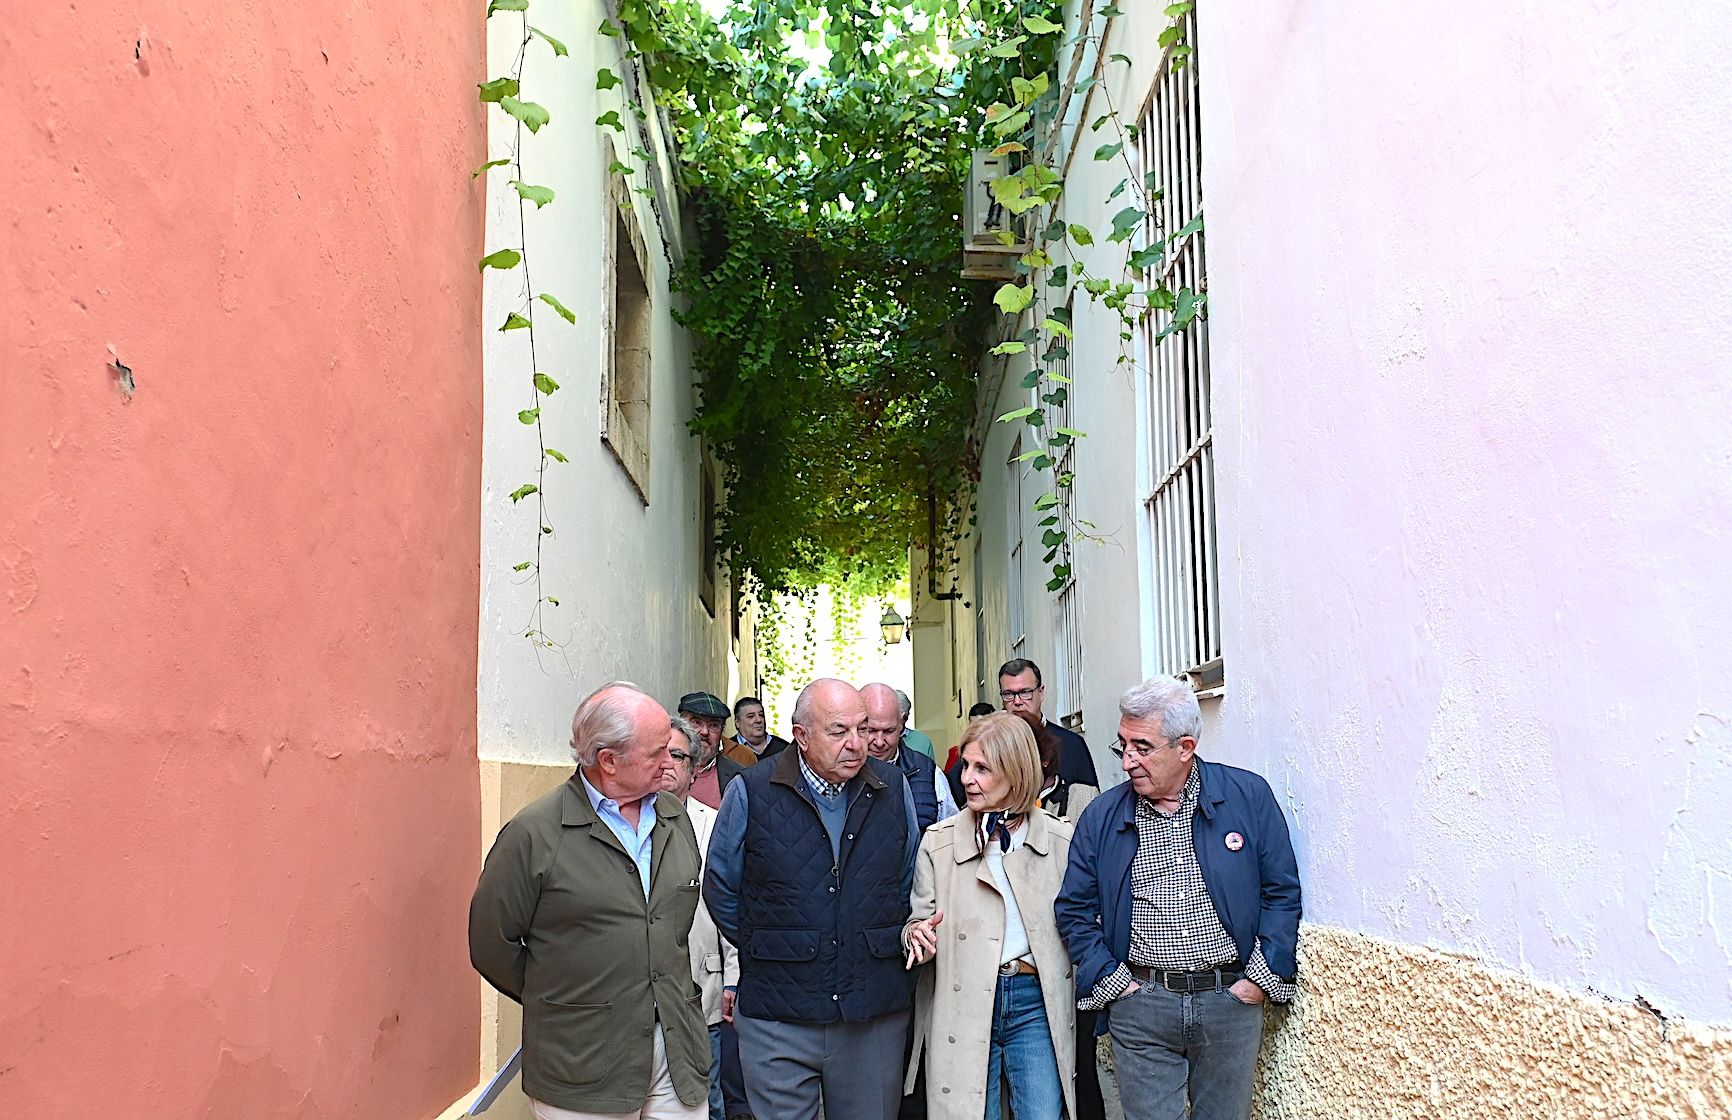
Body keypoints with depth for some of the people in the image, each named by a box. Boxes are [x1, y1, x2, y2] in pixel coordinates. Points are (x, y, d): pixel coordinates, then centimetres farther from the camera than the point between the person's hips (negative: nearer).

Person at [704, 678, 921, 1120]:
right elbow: (721, 889, 5)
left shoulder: (893, 787, 3)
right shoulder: (749, 793, -4)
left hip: (876, 1016, 2)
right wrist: (766, 951, 5)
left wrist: (887, 944, 9)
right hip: (778, 1020, -2)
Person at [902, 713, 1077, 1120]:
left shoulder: (1061, 839, 1)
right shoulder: (938, 840, 0)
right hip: (963, 1007, 0)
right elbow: (917, 918, 6)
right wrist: (918, 934, -16)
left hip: (1037, 1005, 0)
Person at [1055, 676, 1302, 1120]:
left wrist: (1262, 977, -5)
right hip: (1140, 1006, 0)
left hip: (1231, 1000, 0)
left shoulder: (1248, 796, -1)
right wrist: (1109, 980, -2)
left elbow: (1281, 892, 2)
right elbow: (1074, 908, 7)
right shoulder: (1102, 816, 2)